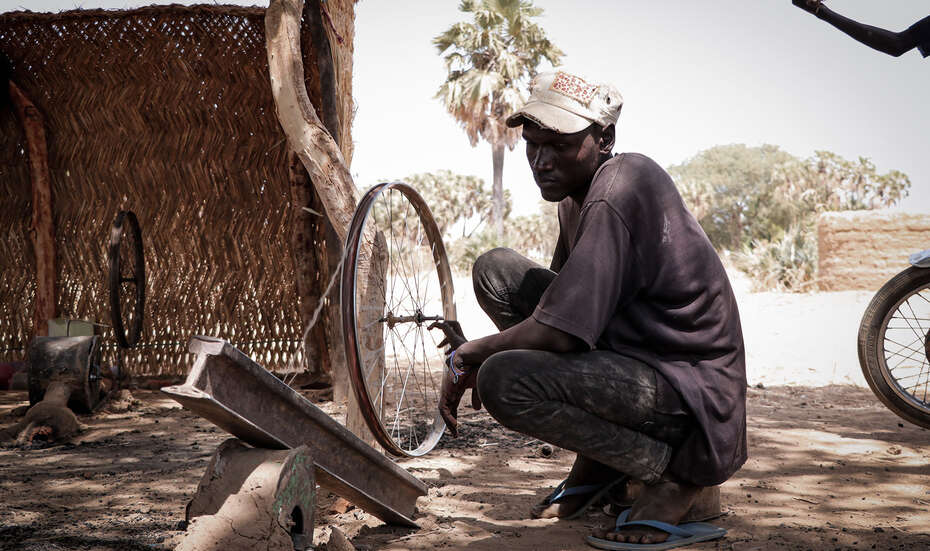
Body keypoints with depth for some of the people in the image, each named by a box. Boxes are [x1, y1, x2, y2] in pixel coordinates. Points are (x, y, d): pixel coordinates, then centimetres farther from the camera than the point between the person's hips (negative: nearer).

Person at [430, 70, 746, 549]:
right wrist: (479, 353, 5)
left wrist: (466, 357, -12)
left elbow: (559, 333, -28)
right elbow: (561, 302, 20)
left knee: (503, 380, -28)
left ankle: (671, 472, -6)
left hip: (690, 388, -10)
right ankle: (596, 465, 9)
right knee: (496, 270, 5)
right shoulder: (577, 191, 8)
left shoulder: (617, 193, -22)